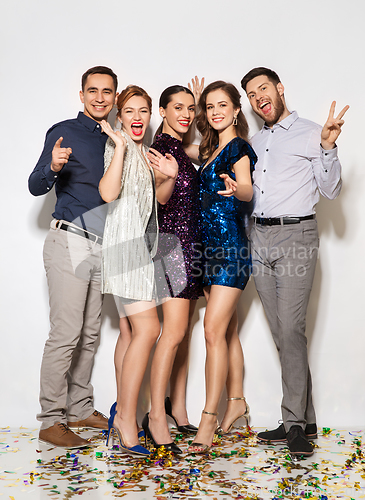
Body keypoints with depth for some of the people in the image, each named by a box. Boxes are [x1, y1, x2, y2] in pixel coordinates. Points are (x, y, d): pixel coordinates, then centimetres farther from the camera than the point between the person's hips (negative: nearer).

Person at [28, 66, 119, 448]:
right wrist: (53, 167, -29)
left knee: (90, 333, 9)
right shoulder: (64, 133, -2)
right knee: (66, 333, -9)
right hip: (69, 241, -6)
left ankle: (81, 409, 19)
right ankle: (51, 421, -1)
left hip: (102, 244, 7)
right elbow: (35, 186, -8)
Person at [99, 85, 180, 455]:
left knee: (134, 331, 9)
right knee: (148, 329, -16)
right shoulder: (116, 147, -6)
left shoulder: (145, 152, 19)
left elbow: (159, 198, 20)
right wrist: (121, 146, -20)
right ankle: (127, 423, -10)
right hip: (125, 243, -9)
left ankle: (122, 414, 19)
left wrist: (170, 177, 0)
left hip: (145, 245, 9)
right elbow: (108, 193, -21)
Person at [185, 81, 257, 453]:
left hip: (232, 247, -8)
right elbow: (181, 149, 37)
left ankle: (208, 420, -9)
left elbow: (248, 190, -26)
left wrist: (236, 188, -48)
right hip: (209, 246, 8)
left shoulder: (239, 147, -8)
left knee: (214, 330, -13)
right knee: (227, 330, 13)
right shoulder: (211, 149, 16)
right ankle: (237, 402, 25)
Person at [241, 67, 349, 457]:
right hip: (259, 237, 6)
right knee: (280, 332, 5)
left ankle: (294, 422, -5)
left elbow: (330, 191, -4)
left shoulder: (310, 134, 3)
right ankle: (305, 419, 13)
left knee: (290, 329, -13)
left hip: (296, 235, -6)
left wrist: (328, 147, -16)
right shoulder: (256, 142, 20)